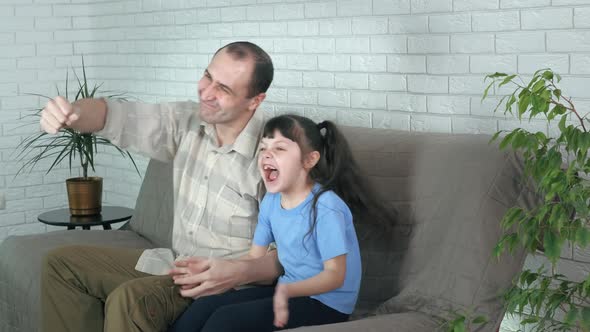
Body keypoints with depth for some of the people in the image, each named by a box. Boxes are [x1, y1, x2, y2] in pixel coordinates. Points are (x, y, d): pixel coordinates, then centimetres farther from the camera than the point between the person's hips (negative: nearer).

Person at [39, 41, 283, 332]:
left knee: (129, 300, -32)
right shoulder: (187, 122, -3)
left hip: (229, 284, -8)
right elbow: (119, 117, -9)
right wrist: (71, 112, -30)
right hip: (175, 263, 8)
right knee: (62, 264, 10)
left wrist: (238, 273, -38)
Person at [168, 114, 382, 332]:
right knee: (203, 308, -6)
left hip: (327, 303, -7)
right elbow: (255, 257, 12)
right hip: (288, 291, 7)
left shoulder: (326, 208, -21)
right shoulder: (271, 201, 3)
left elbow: (335, 275, -20)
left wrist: (288, 290, -36)